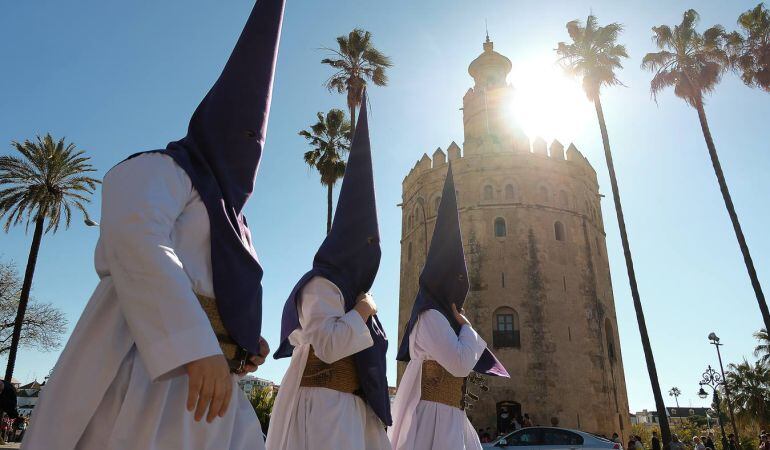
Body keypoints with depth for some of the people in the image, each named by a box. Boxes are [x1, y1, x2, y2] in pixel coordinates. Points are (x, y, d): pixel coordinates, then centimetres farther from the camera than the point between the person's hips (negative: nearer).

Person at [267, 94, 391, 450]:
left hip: (349, 407, 10)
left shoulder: (347, 288, 19)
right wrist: (363, 311, -13)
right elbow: (328, 345, -25)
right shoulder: (321, 285, -11)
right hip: (322, 407, -10)